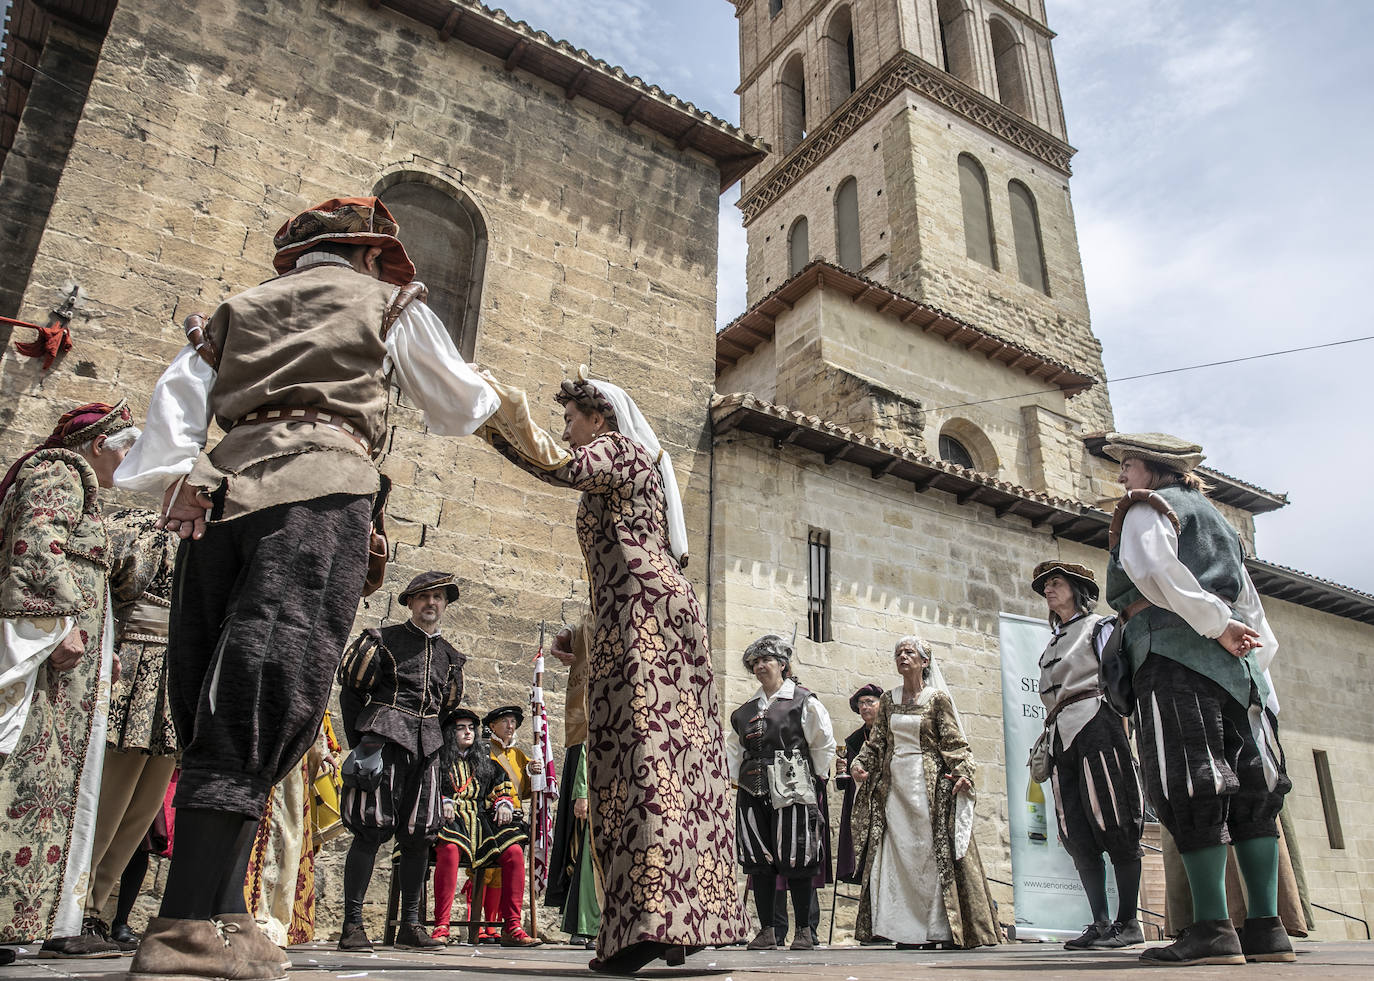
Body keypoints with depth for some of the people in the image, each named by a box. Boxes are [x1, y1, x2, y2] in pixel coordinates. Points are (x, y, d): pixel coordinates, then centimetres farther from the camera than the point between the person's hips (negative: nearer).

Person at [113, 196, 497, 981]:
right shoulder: (389, 303, 19)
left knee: (219, 706, 5)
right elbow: (461, 409, 25)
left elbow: (177, 397, 14)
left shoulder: (238, 310, 29)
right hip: (321, 487, -5)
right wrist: (490, 398, 45)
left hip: (222, 495, 5)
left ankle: (219, 914, 2)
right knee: (266, 703, -14)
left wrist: (180, 479, 3)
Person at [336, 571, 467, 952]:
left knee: (419, 835, 3)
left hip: (425, 748, 4)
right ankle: (352, 924, 0)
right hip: (385, 737, -4)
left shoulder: (449, 655, 18)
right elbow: (350, 693, 5)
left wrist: (434, 747, 15)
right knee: (371, 830, -8)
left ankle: (410, 926, 11)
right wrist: (360, 743, -2)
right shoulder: (383, 640, 5)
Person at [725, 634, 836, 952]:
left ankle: (804, 931, 11)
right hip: (753, 792, 5)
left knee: (795, 861, -2)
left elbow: (824, 744, 2)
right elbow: (733, 749, 23)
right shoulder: (745, 710, 15)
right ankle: (766, 932, 14)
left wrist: (813, 777, 2)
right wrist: (737, 778, 12)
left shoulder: (804, 701, 1)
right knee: (759, 862, 5)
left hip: (791, 791, -4)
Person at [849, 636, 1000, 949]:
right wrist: (859, 763, -3)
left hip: (928, 781, -4)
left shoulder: (937, 698, 1)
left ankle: (942, 929, 3)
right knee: (899, 853, 0)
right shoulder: (888, 700, 13)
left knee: (933, 852, -5)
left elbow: (954, 742, -4)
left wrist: (963, 772, -18)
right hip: (894, 783, 4)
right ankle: (910, 931, 5)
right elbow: (877, 742, 13)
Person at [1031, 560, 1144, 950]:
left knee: (1111, 822, -9)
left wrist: (1119, 729, -13)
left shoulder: (1098, 626, 9)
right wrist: (1050, 730, 15)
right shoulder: (1053, 643, 27)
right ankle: (1101, 923, 1)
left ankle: (1128, 922, -4)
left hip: (1093, 723, -6)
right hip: (1061, 735, 7)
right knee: (1076, 833, -1)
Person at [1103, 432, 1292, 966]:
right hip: (1235, 659, 8)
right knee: (1249, 784, 4)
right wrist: (1247, 643, 21)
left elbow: (1152, 568, -16)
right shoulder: (1214, 516, 29)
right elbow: (1247, 599, 25)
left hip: (1173, 652, -8)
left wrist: (1216, 622, -14)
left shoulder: (1148, 508, 5)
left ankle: (1212, 929, -15)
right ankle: (1267, 927, 3)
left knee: (1190, 788, -12)